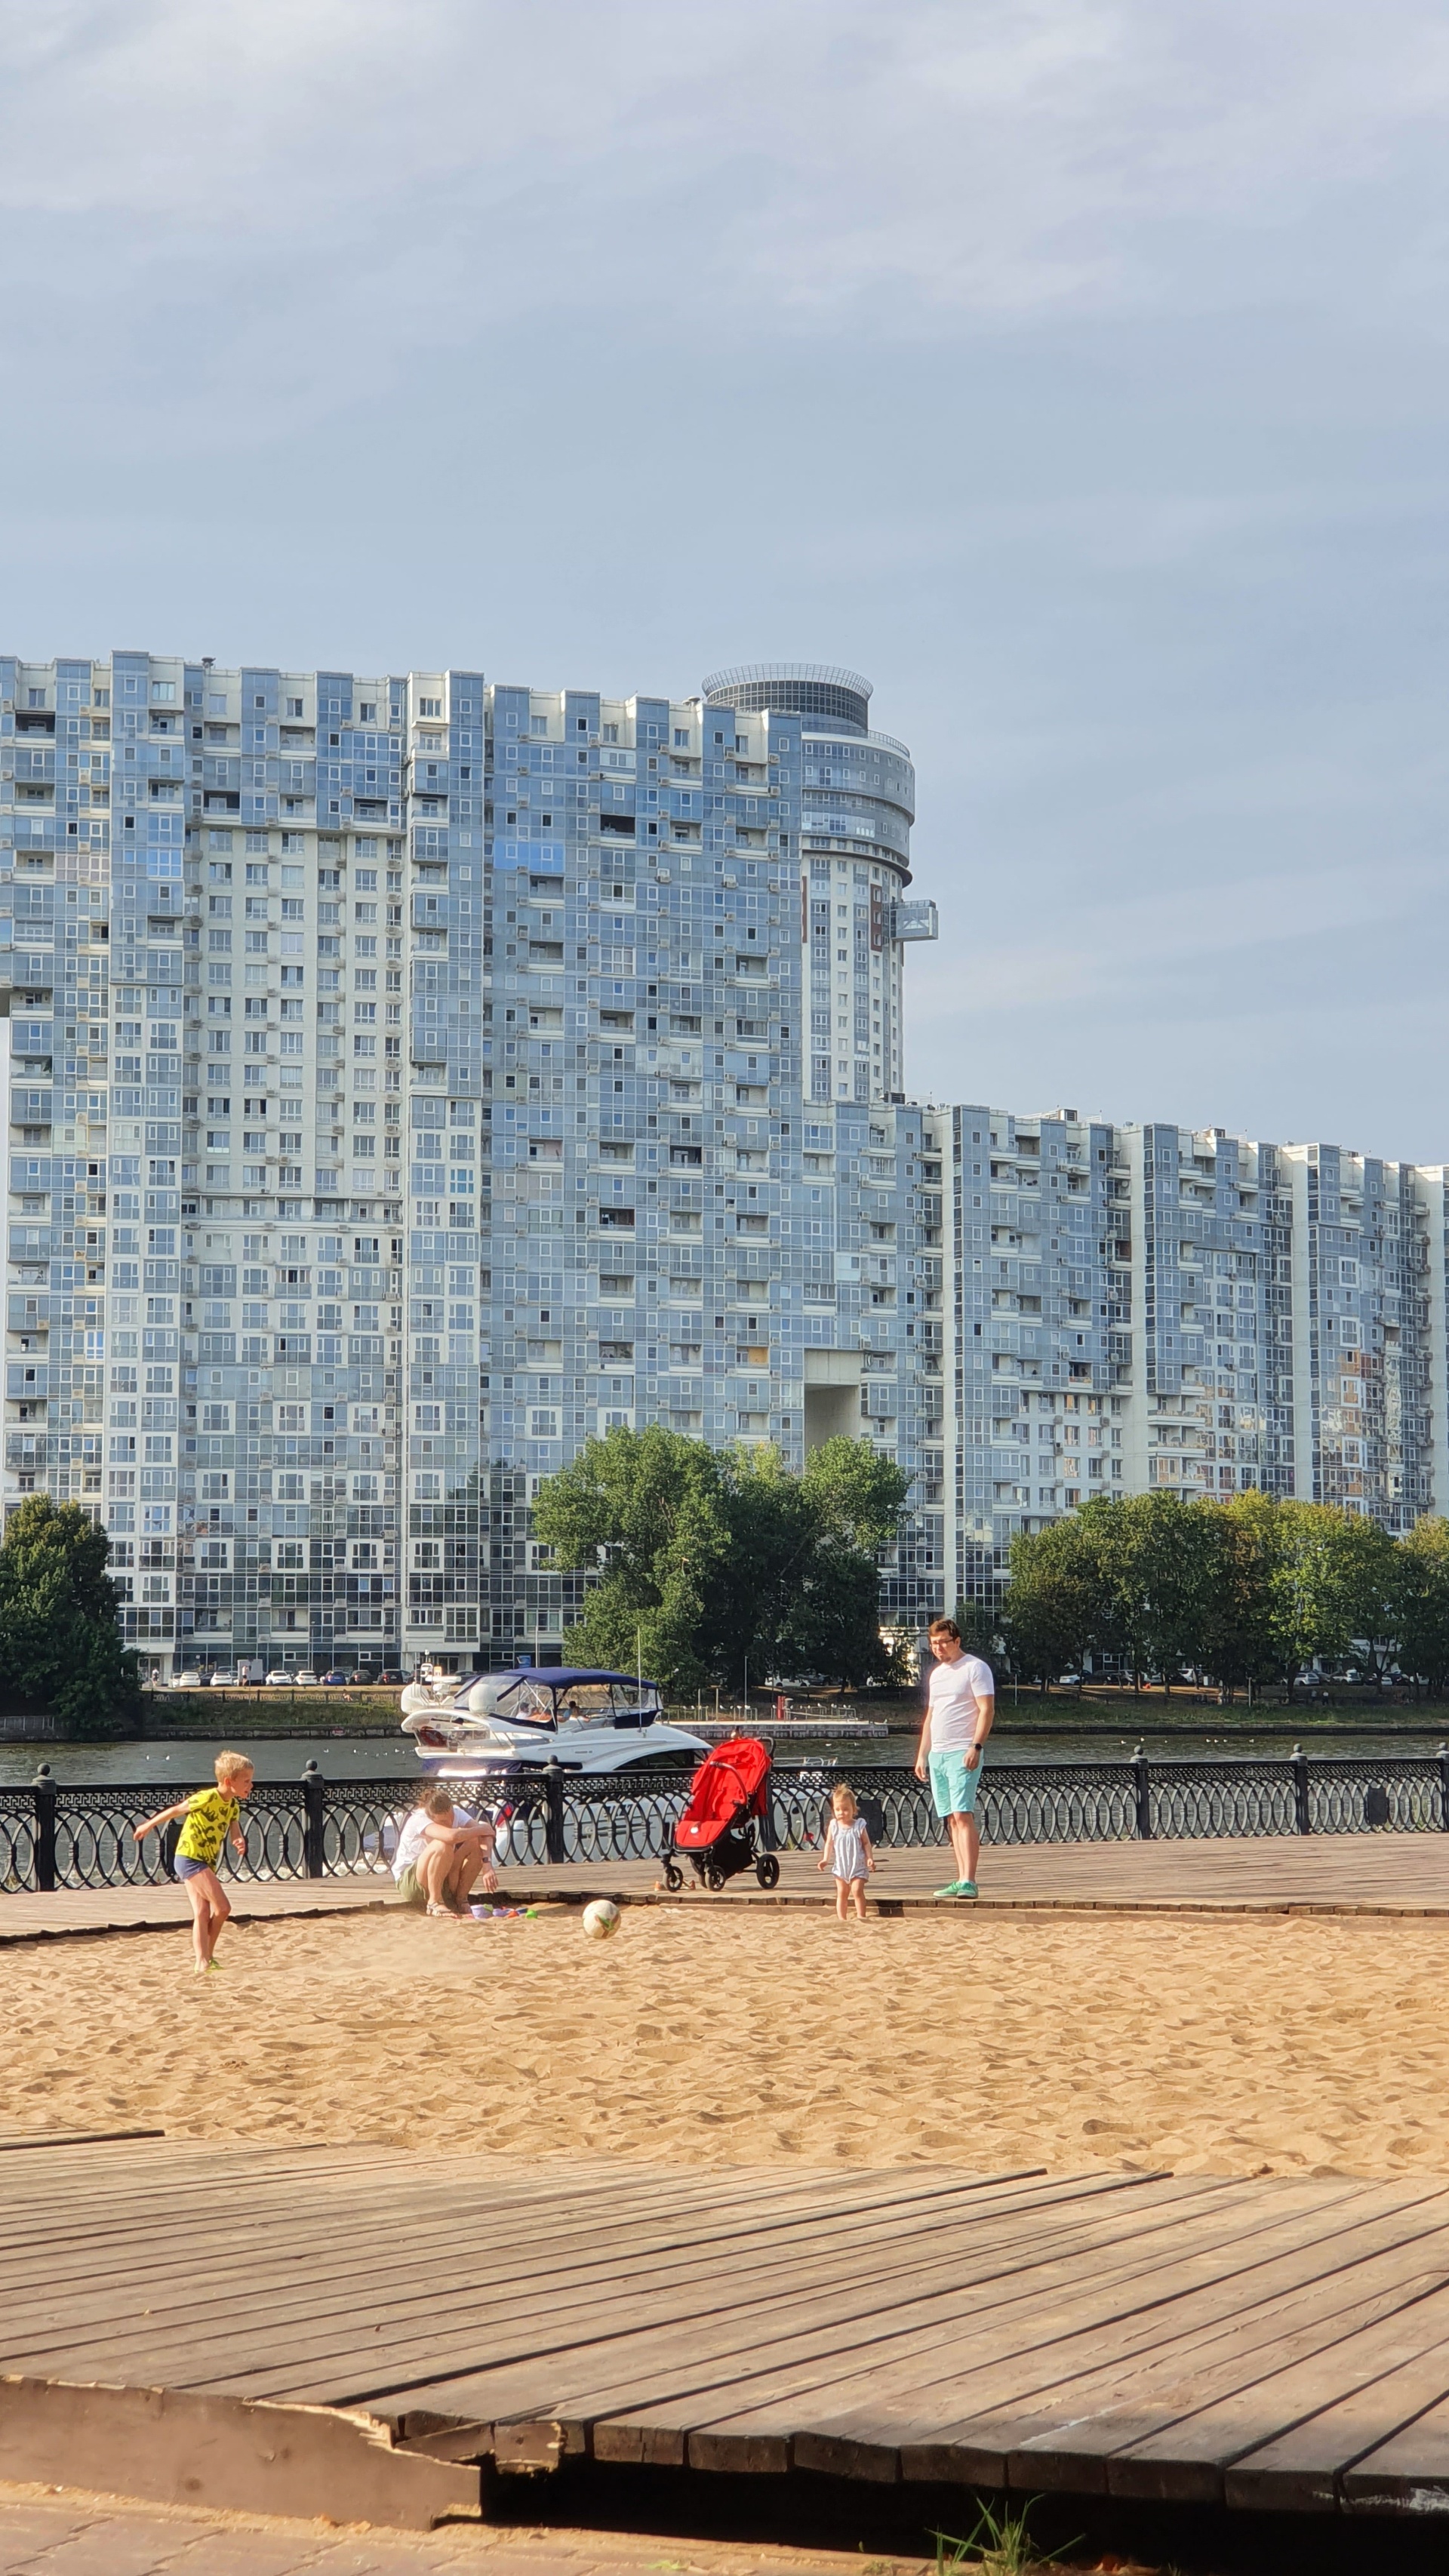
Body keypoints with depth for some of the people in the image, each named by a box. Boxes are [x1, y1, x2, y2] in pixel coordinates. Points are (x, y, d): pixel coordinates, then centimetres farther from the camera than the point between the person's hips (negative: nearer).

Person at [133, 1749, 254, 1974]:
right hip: (189, 1857, -8)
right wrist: (149, 1825, 2)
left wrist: (240, 1842, -23)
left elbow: (236, 1833, 2)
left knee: (203, 1914, 2)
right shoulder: (207, 1799, -19)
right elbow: (175, 1810, -9)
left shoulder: (234, 1806, 5)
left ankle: (202, 1964, -1)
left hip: (206, 1863, 9)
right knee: (222, 1907, -12)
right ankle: (208, 1955, 2)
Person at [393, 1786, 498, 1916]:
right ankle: (434, 1903, -22)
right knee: (442, 1845, -33)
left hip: (442, 1878, 6)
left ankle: (461, 1899, -8)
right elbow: (451, 1836, -44)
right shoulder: (420, 1819, -26)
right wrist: (482, 1829, -29)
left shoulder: (457, 1814, -9)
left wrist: (487, 1864, -40)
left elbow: (485, 1835, -22)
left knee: (476, 1843, -16)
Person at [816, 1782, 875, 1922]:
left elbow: (866, 1843, 0)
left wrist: (870, 1858, -12)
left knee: (857, 1890, -15)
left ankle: (861, 1917, -8)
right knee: (842, 1893, 7)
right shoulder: (833, 1826, -1)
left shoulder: (859, 1825, -6)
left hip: (858, 1865, -3)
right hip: (841, 1866, 3)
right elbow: (829, 1843, 4)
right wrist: (825, 1859, -6)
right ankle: (843, 1919, 14)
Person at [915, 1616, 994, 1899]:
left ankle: (969, 1881, -19)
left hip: (962, 1753, -8)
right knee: (952, 1819, 6)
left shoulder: (975, 1668, -4)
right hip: (937, 1754, 8)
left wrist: (976, 1747, -21)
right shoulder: (937, 1674, 20)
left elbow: (987, 1710, -11)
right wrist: (921, 1754, 19)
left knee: (963, 1815, -15)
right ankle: (961, 1880, 7)